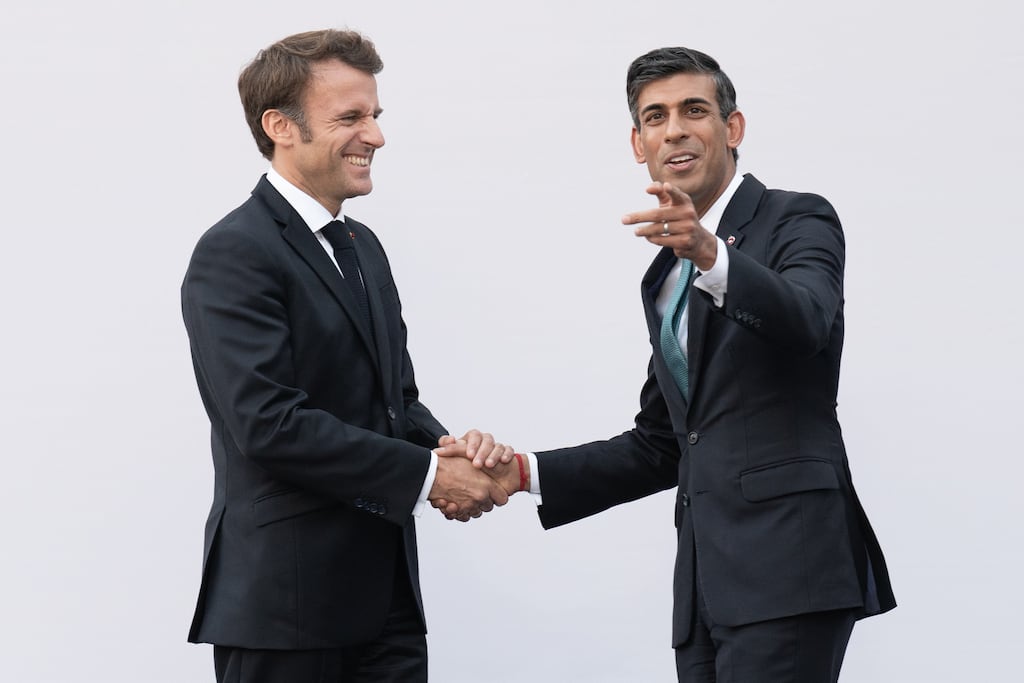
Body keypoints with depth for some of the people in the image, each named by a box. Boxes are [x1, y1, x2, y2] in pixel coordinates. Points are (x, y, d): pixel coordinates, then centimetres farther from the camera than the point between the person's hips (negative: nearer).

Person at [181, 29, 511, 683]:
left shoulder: (362, 246, 17)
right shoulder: (234, 254, -12)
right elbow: (269, 421, -21)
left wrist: (448, 447, -3)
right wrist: (428, 475, -17)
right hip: (285, 600, -8)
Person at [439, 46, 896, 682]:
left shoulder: (798, 220, 0)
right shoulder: (667, 277, 22)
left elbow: (805, 320, -22)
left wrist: (710, 252, -38)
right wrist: (525, 472, 15)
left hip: (785, 569, -7)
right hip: (707, 582, 8)